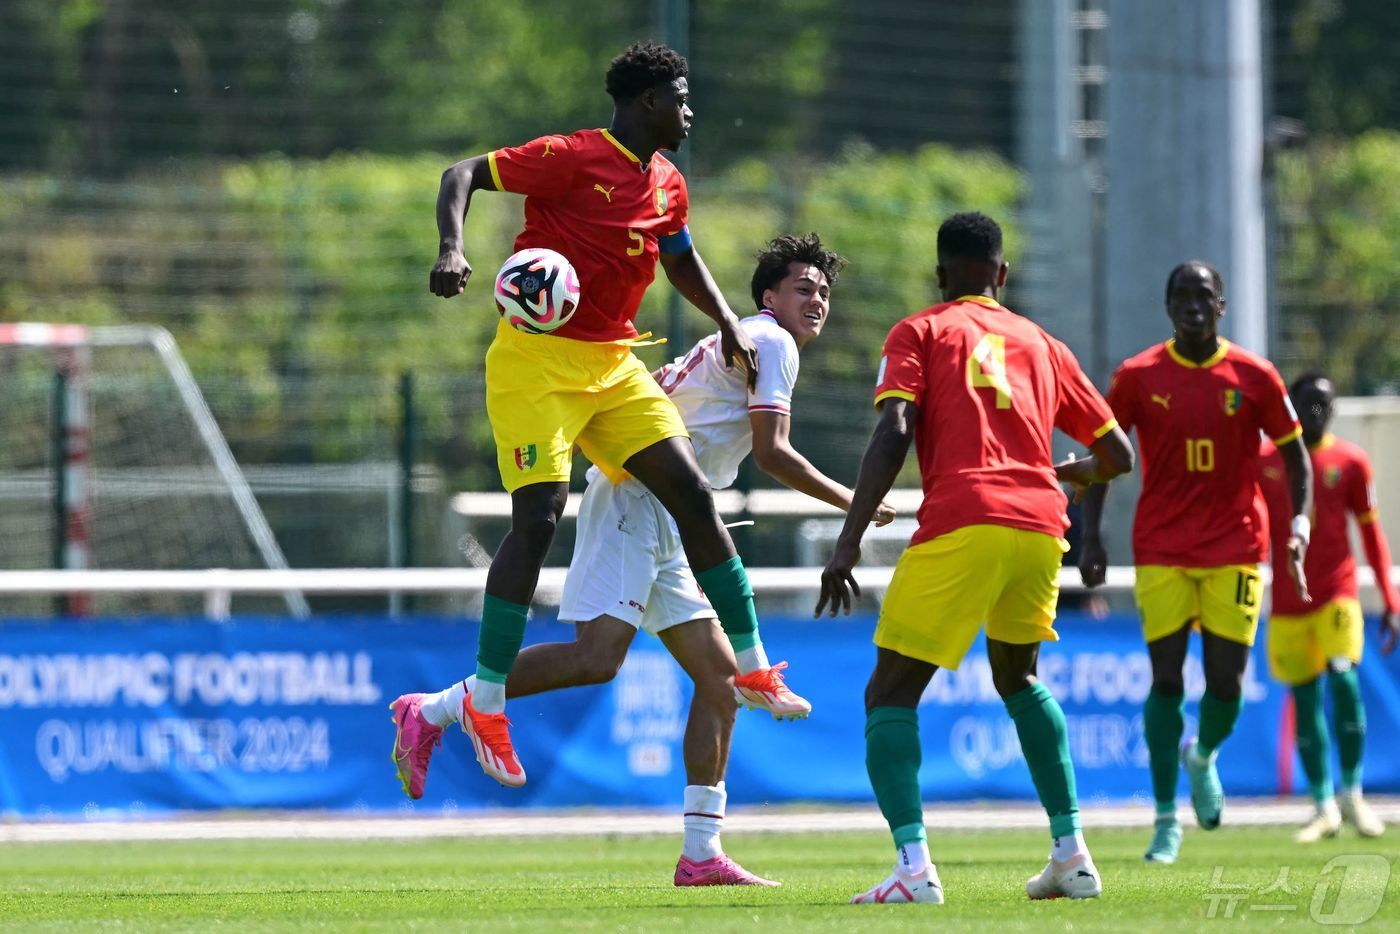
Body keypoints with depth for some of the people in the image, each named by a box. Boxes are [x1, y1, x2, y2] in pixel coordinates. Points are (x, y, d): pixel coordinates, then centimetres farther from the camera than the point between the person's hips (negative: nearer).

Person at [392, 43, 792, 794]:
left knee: (691, 492, 0)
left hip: (614, 364, 7)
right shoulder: (573, 159, -12)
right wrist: (452, 247, -30)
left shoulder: (667, 187, 12)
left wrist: (728, 325, 19)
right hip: (538, 358, -7)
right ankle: (484, 702, -11)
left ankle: (750, 667, 9)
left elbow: (680, 260, 31)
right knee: (539, 514, -17)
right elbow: (463, 175, -13)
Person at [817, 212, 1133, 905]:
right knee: (1017, 677, 30)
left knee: (890, 696, 3)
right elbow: (1117, 455, 25)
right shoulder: (1041, 344, 24)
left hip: (960, 526, -5)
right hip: (1040, 526, 5)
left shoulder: (920, 332, 12)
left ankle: (914, 867, -19)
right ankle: (1071, 854, 22)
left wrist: (848, 542, -9)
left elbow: (894, 433, -5)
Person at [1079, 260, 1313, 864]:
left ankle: (1204, 759, 31)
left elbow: (1293, 452, 8)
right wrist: (1091, 537, -2)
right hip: (1161, 552, 0)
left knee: (1225, 682, -4)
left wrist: (1299, 522, -6)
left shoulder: (1254, 377, 0)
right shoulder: (1138, 377, 0)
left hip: (1235, 550, 0)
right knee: (1166, 678, -7)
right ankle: (1166, 820, 0)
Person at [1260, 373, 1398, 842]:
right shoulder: (1263, 463, 4)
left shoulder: (1349, 462, 2)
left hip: (1337, 593, -1)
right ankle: (1323, 807, 11)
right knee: (1304, 699, 2)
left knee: (1343, 678, -19)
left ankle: (1352, 794, -7)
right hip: (1287, 604, 1)